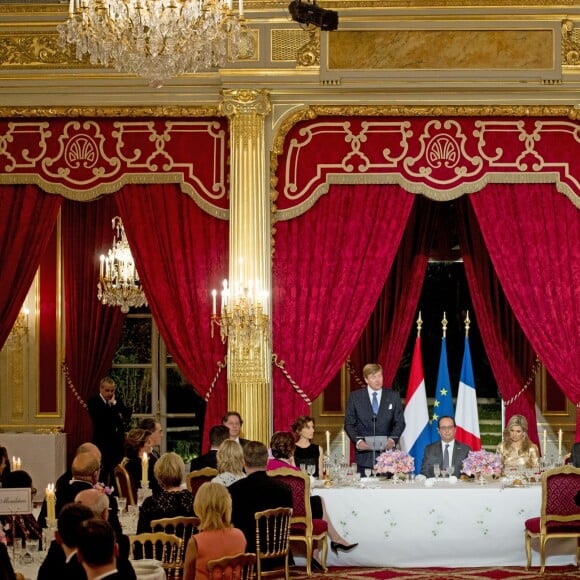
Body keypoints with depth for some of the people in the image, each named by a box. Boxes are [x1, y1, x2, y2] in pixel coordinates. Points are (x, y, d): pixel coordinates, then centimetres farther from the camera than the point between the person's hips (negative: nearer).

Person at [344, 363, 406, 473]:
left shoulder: (394, 397, 9)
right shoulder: (355, 397, 7)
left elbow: (400, 422, 9)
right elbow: (349, 424, 6)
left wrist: (392, 439, -9)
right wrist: (357, 441, -11)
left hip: (386, 450, 0)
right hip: (364, 454, 0)